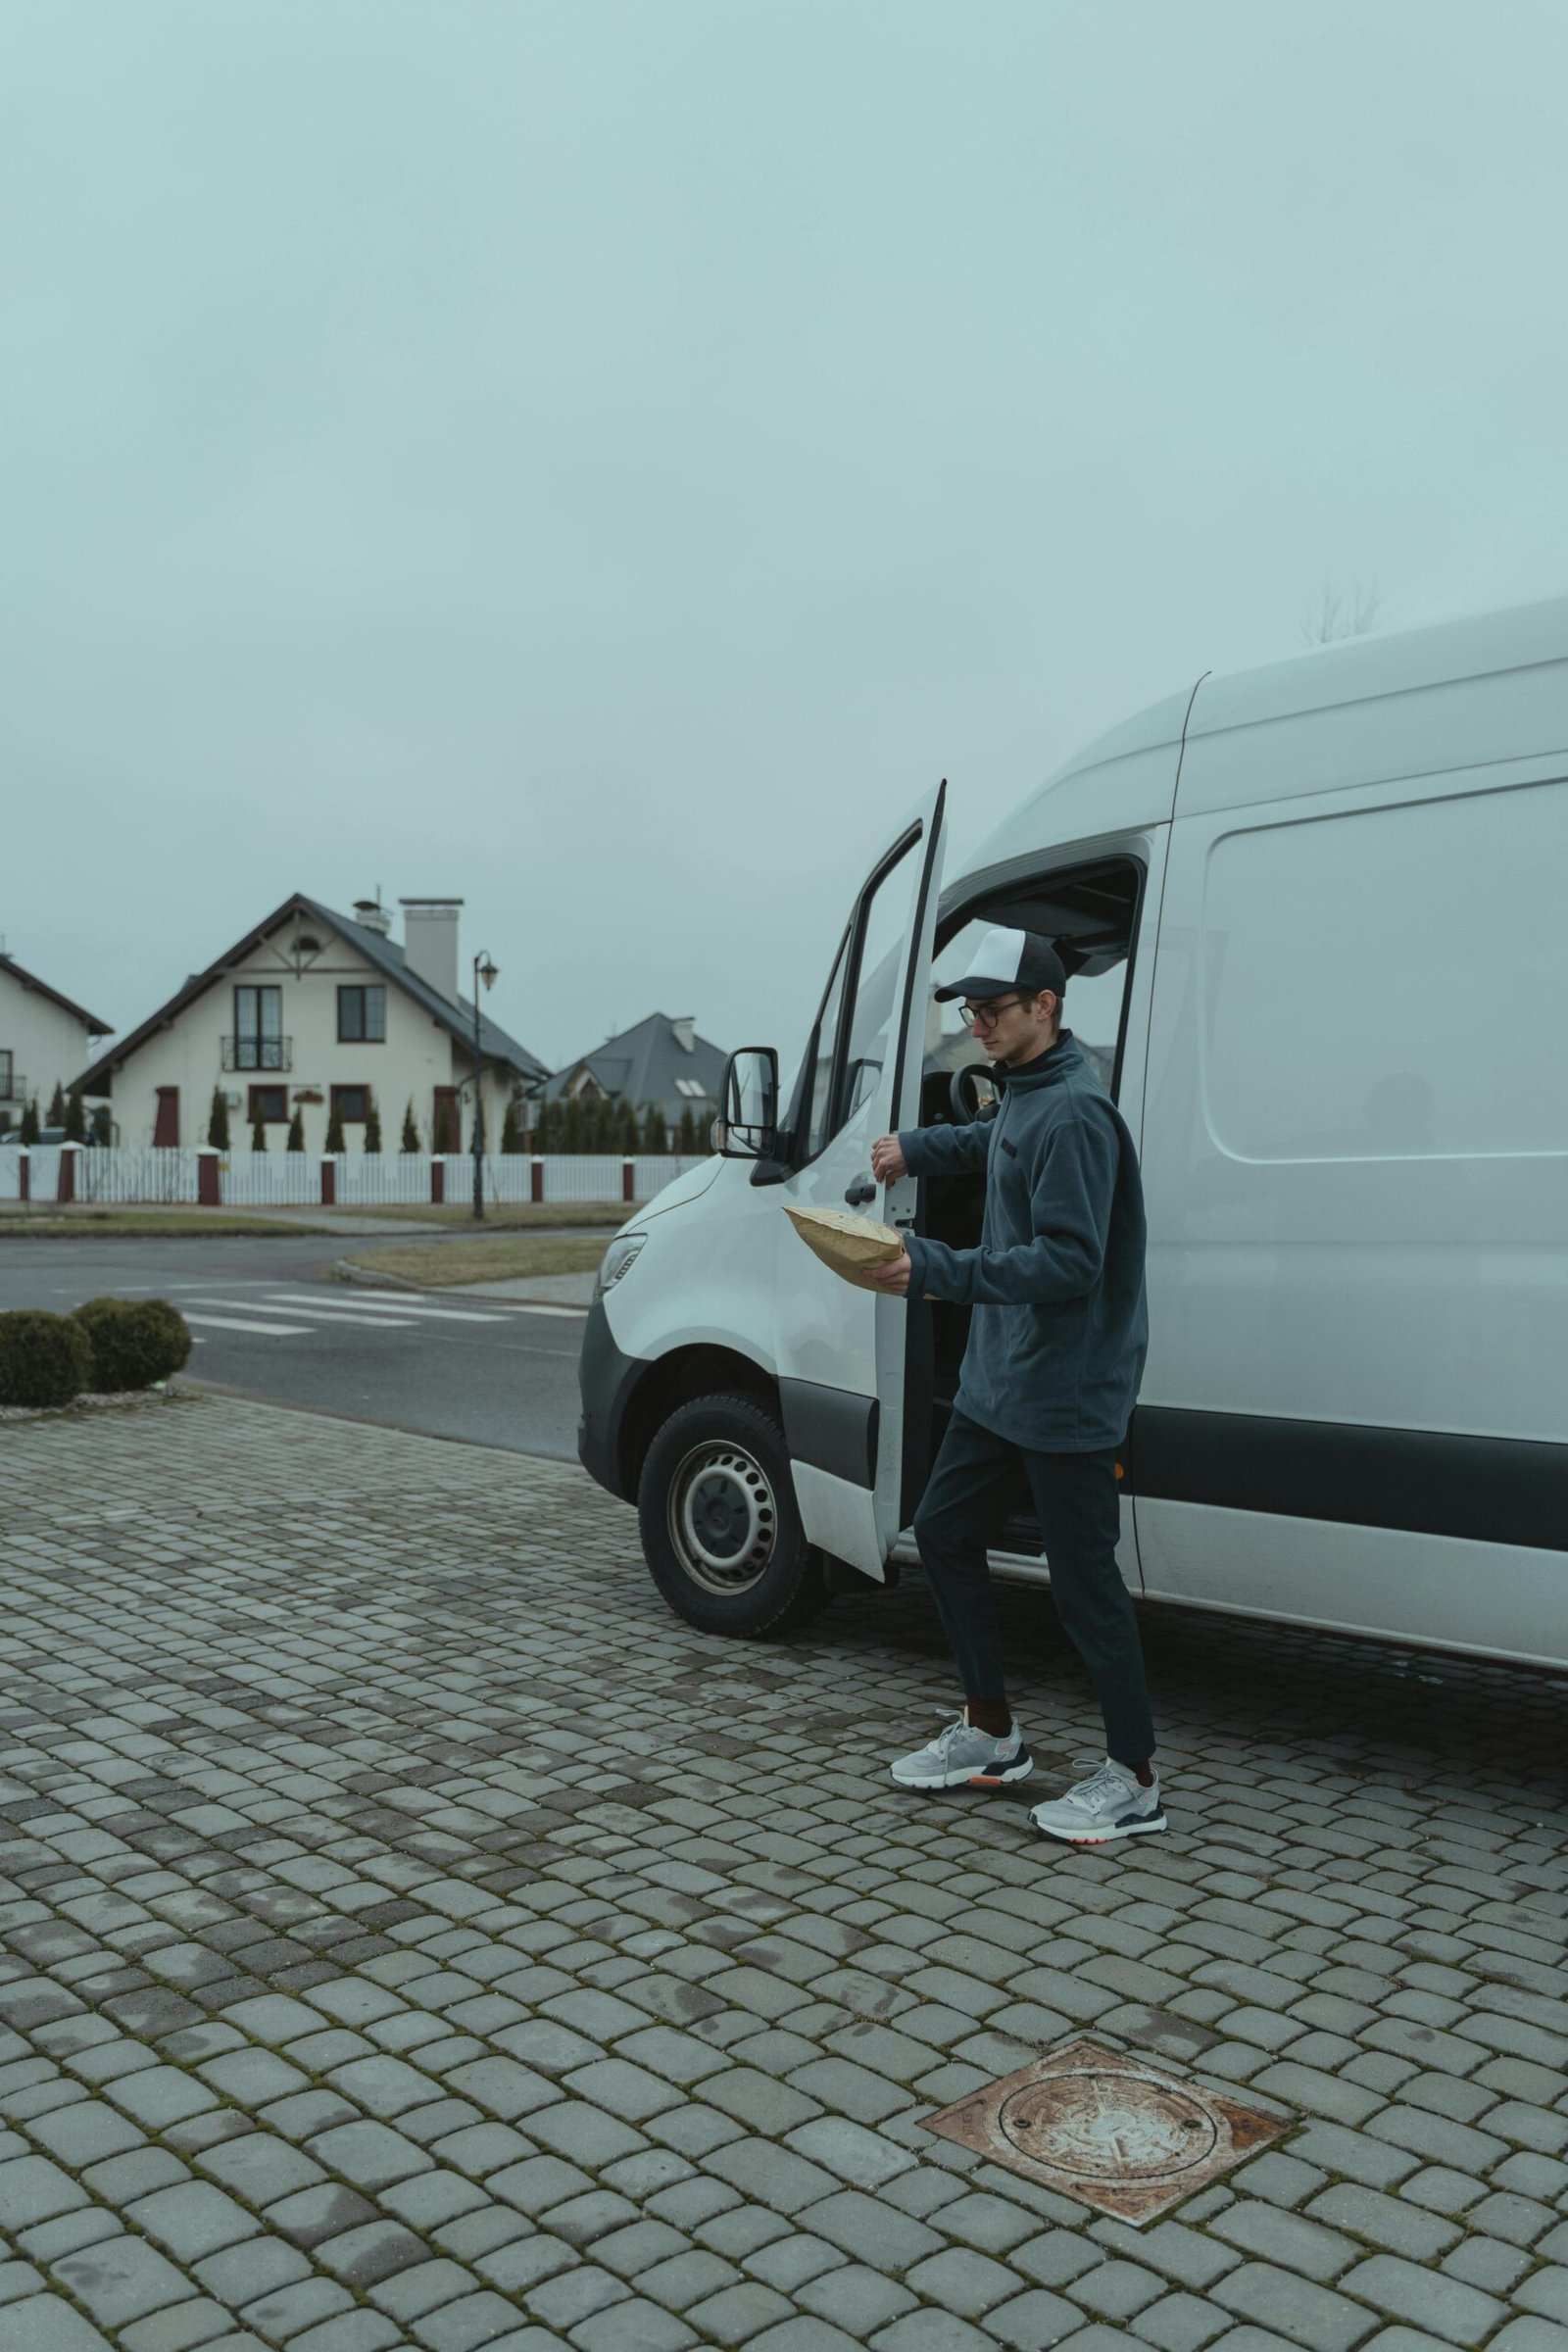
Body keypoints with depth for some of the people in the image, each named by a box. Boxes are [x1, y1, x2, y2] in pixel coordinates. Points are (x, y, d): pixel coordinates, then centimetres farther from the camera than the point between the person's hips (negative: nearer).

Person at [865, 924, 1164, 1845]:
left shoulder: (1074, 1115, -21)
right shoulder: (1023, 1098, 10)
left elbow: (1070, 1263, -27)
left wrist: (937, 1270, -29)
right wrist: (918, 1147, 18)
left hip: (1068, 1398, -10)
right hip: (999, 1381, 11)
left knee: (1084, 1579, -1)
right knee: (945, 1531, 16)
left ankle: (1135, 1780, 15)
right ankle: (992, 1733, 30)